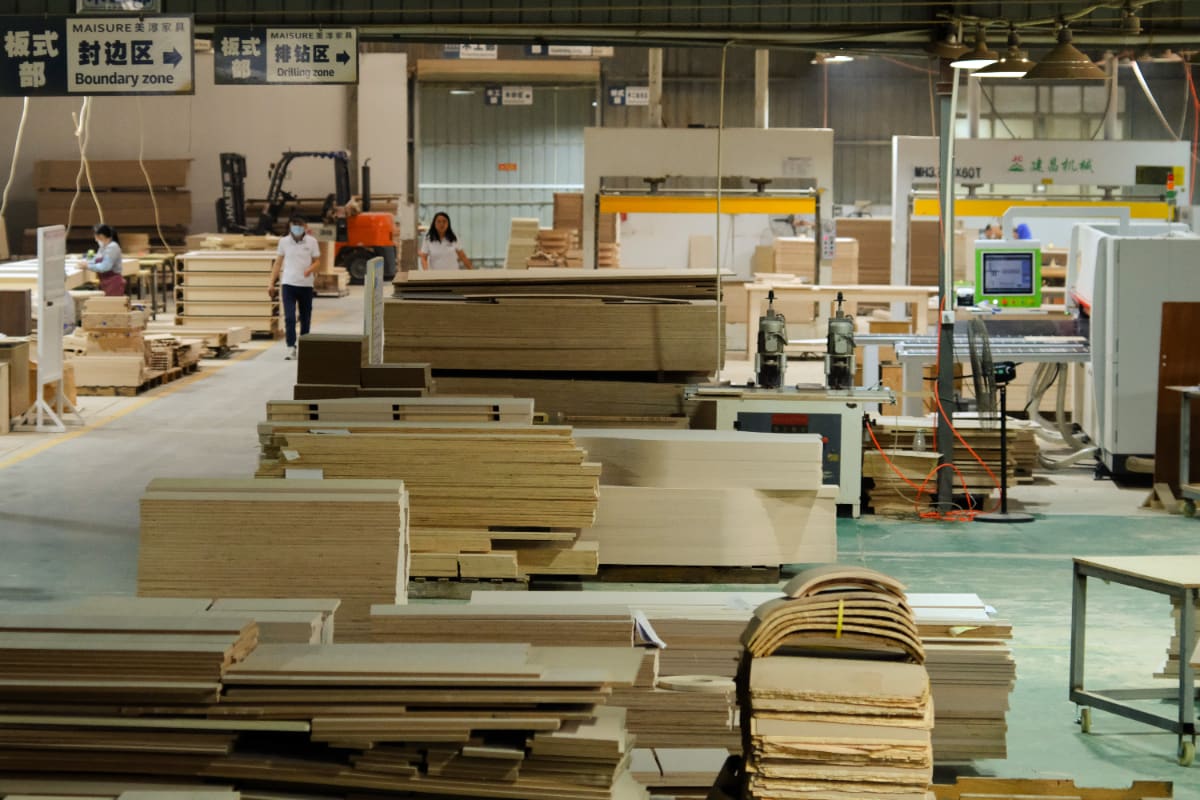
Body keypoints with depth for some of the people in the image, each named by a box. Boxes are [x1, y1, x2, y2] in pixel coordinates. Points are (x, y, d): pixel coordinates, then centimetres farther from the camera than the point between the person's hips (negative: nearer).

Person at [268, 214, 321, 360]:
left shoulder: (311, 241, 1)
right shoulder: (284, 241, 3)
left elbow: (317, 261, 5)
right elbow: (278, 263, 9)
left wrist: (310, 269, -18)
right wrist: (271, 283, 6)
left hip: (306, 285, 1)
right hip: (288, 284, -1)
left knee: (305, 318, 9)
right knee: (289, 317, -11)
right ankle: (291, 348, -12)